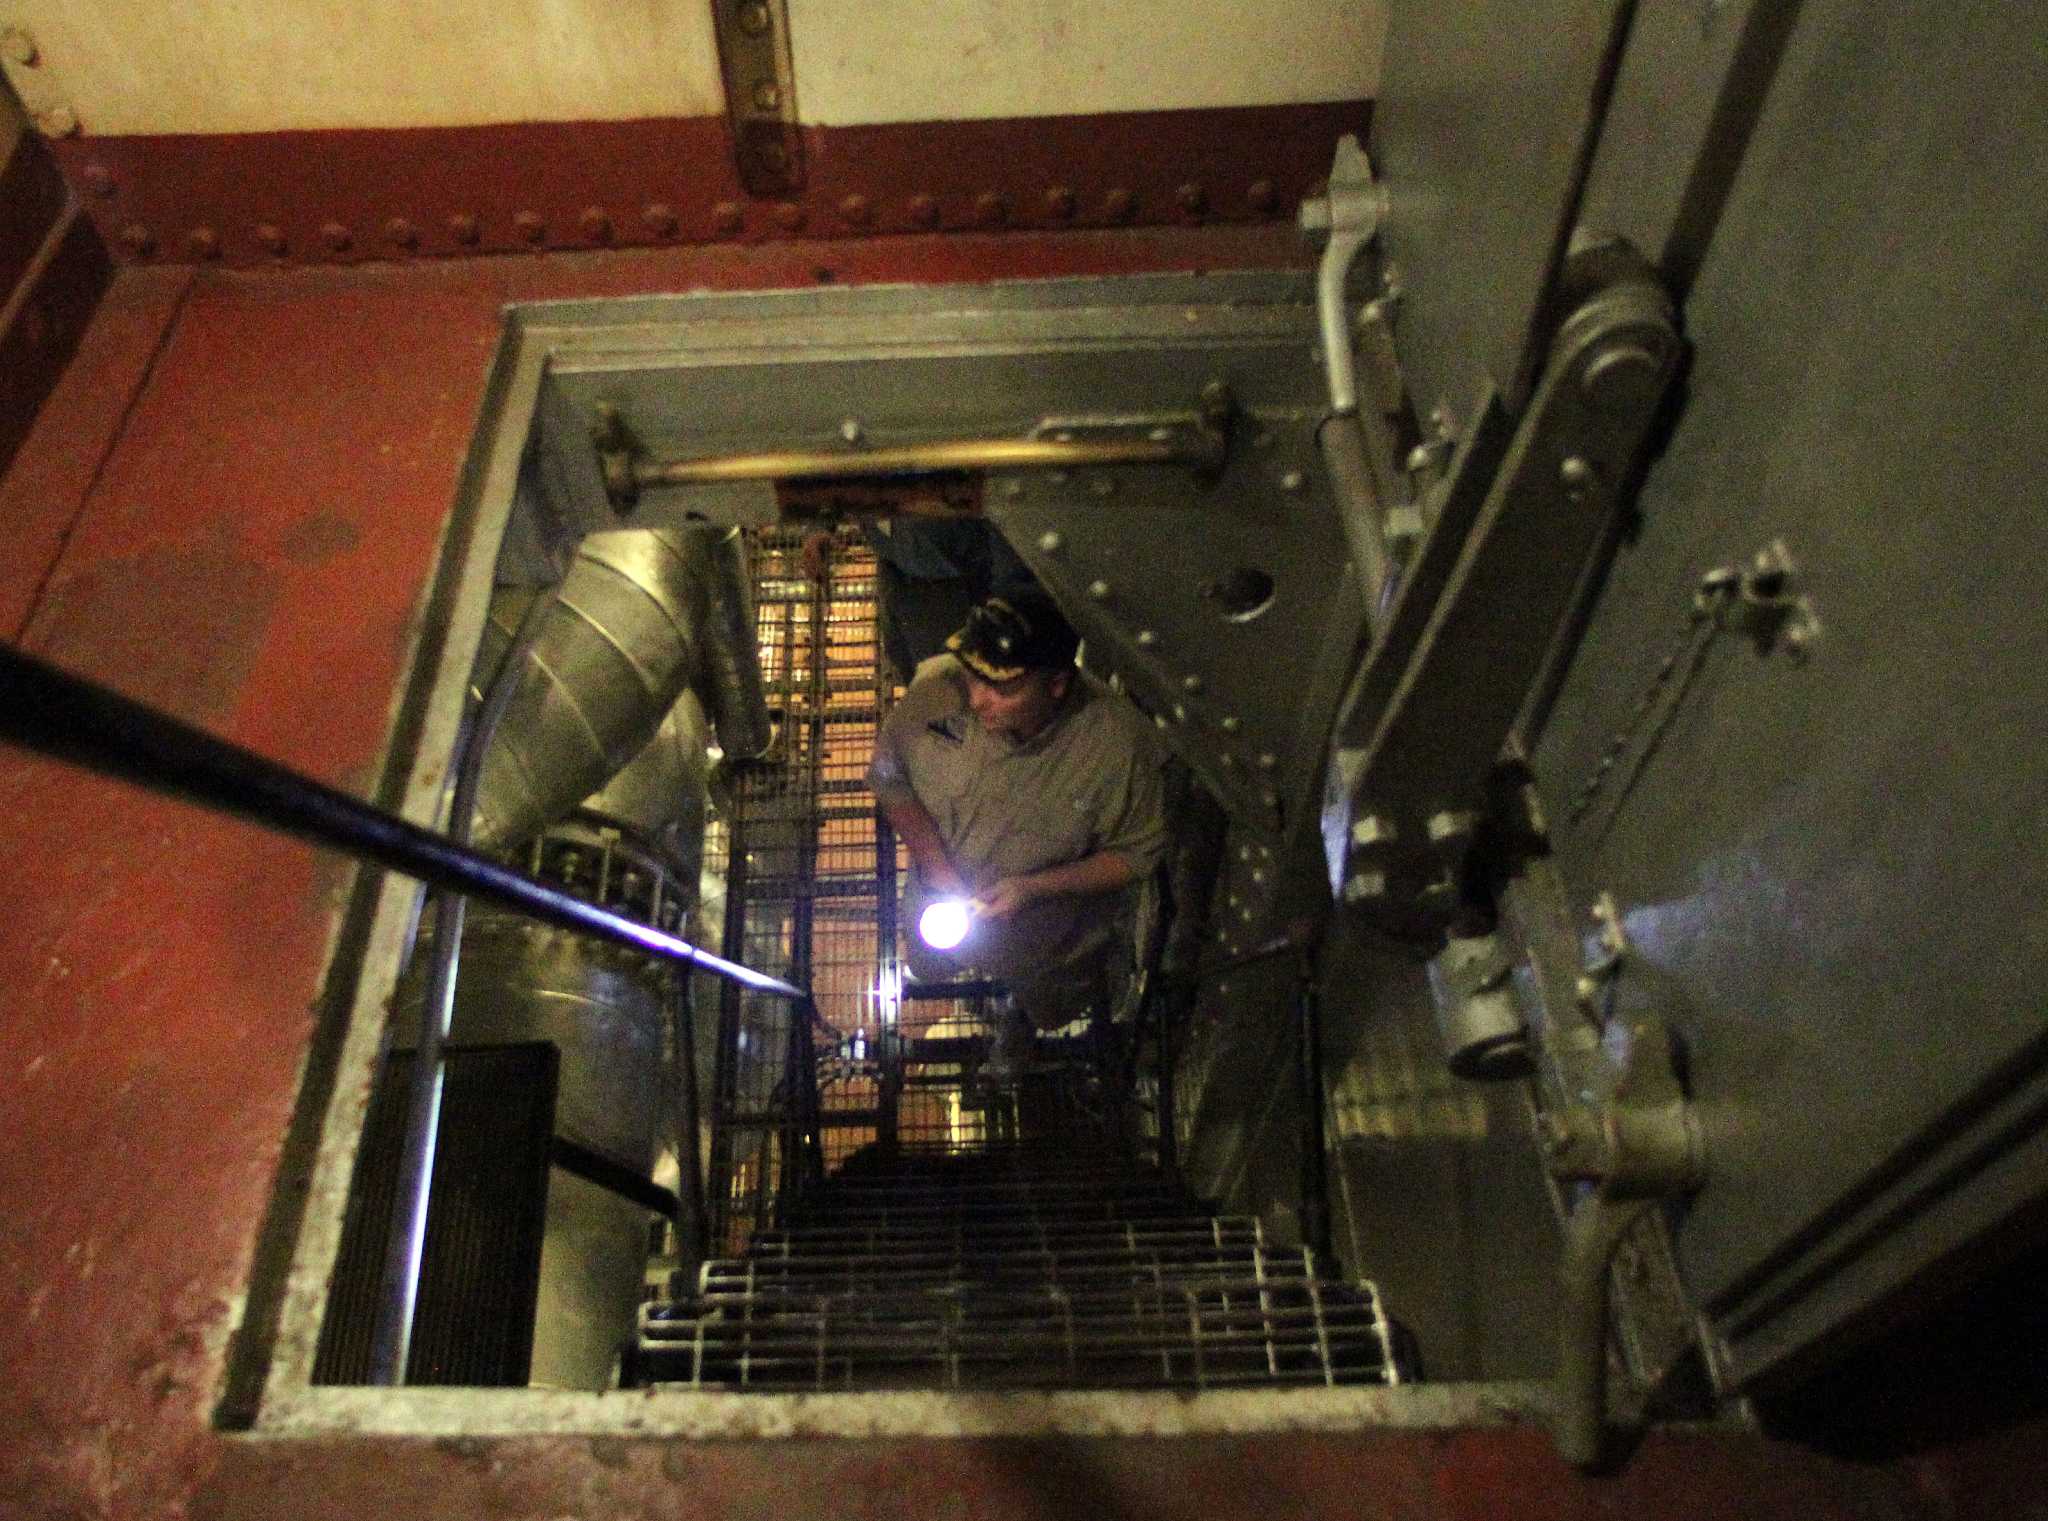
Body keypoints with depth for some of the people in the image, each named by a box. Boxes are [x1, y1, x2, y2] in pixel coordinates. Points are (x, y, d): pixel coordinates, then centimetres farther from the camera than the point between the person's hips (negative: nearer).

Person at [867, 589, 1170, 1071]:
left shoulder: (1119, 744, -39)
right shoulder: (937, 689, -33)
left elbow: (1136, 855, -22)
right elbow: (888, 777, -14)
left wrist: (1034, 887, -34)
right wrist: (935, 863, -26)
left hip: (1049, 938, -2)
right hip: (941, 900, 2)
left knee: (1047, 1009, 31)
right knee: (930, 970, 34)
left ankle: (1018, 1013, 69)